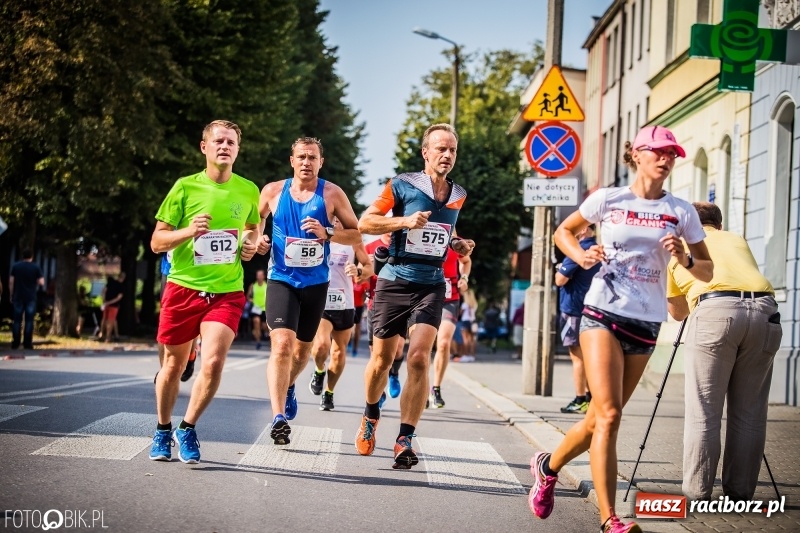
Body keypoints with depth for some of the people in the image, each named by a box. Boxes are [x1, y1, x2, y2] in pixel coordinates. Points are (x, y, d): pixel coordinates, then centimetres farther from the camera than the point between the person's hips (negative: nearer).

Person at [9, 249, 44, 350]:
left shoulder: (15, 266, 2)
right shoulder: (36, 267, -1)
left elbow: (11, 282, 0)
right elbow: (41, 283, -5)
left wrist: (11, 295, 8)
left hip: (18, 297, 1)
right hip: (31, 297, -1)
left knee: (17, 320, 5)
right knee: (29, 320, 1)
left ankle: (15, 343, 3)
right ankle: (27, 343, -4)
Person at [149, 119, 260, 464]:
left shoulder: (248, 191, 5)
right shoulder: (185, 187, -2)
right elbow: (157, 242, -1)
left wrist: (251, 245, 2)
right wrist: (189, 231, -19)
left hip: (226, 292, 1)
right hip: (183, 287, -1)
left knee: (213, 363, -18)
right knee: (174, 366, 10)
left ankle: (187, 429, 3)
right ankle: (163, 431, 33)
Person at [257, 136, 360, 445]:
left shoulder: (332, 194, -2)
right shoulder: (273, 191, 1)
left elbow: (356, 235, -1)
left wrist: (327, 234, -18)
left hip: (316, 282, 2)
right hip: (281, 279, -2)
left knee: (303, 348, 18)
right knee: (282, 344, -20)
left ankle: (288, 387, 50)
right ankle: (279, 417, -25)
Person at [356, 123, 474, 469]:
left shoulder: (458, 195, 10)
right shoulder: (403, 186, -4)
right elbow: (365, 223, -6)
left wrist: (457, 245, 8)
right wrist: (405, 221, -18)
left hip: (431, 284, 2)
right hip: (396, 281, -2)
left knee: (419, 358, -15)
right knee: (381, 360, 7)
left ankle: (405, 440, -12)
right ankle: (371, 415, 37)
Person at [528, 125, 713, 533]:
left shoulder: (681, 211, 5)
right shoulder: (608, 199, 1)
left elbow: (707, 272, 8)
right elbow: (564, 231, 15)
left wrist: (685, 259, -14)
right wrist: (580, 256, -6)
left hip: (646, 324, 4)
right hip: (604, 314, -3)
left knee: (601, 418, 10)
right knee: (609, 414, -17)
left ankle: (548, 467, 37)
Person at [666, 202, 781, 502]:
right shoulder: (738, 241, 33)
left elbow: (676, 312, 32)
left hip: (716, 310, -3)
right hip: (764, 311, 3)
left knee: (703, 413, 2)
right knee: (749, 414, 10)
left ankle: (696, 495, 2)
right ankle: (740, 495, 14)